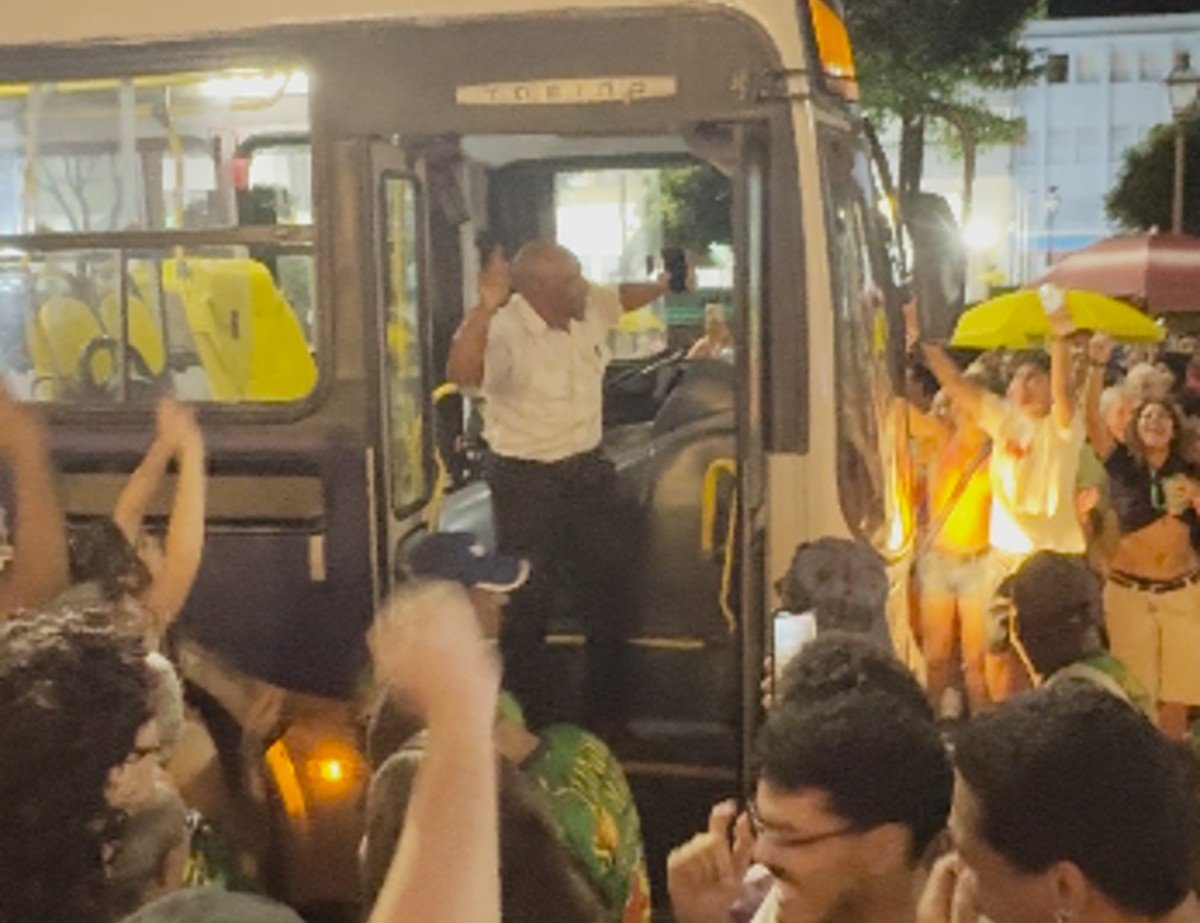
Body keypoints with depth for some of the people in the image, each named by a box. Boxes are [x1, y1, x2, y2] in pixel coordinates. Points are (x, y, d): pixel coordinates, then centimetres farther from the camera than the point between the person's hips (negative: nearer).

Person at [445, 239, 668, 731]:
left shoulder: (590, 307, -2)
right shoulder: (505, 329, -23)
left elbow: (621, 296, 22)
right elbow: (461, 373, -42)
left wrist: (663, 286, 5)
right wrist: (486, 307, -49)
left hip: (589, 469, 7)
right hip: (525, 480, -7)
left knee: (610, 596, 14)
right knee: (528, 604, 0)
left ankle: (606, 718, 32)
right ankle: (532, 724, 17)